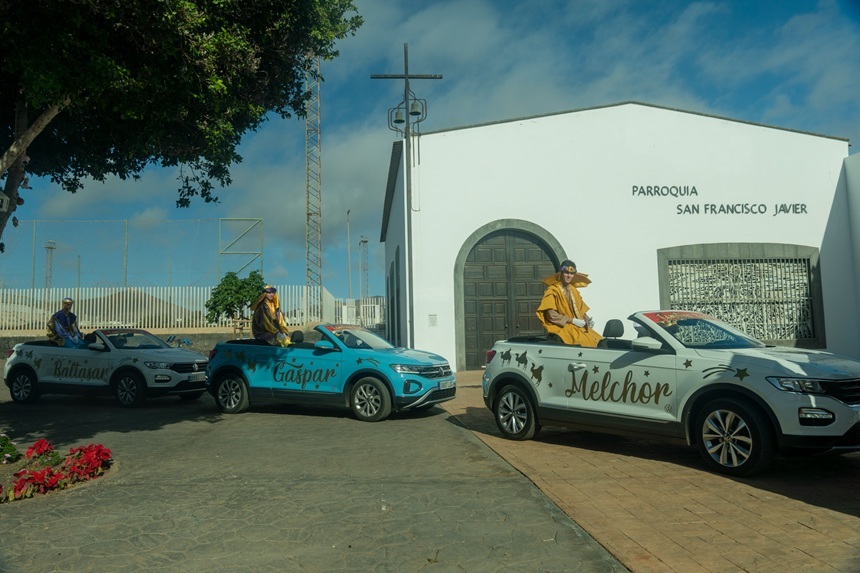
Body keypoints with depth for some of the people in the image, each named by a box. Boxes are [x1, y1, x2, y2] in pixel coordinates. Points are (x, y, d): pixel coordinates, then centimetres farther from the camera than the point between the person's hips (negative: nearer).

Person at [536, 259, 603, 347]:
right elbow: (551, 315, -12)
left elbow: (581, 310, 22)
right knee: (584, 341, -31)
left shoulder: (574, 290, 18)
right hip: (562, 327, -7)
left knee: (599, 341, -14)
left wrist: (587, 320, 0)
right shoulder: (552, 291, -3)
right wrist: (573, 320, -14)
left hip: (578, 326, 7)